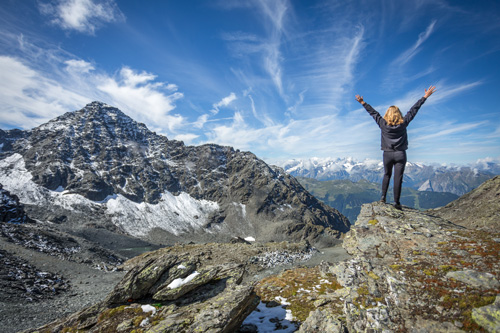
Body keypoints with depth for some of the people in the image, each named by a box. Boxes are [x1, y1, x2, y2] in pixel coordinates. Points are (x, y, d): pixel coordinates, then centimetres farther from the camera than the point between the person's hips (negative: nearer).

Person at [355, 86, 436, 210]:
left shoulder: (383, 124, -4)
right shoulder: (403, 123, -2)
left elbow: (373, 112, 4)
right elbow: (414, 110, 4)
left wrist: (363, 103, 13)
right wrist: (425, 96, 12)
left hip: (387, 154, 1)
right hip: (400, 154, -1)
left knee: (386, 175, 18)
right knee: (398, 178, -1)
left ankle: (383, 197, 14)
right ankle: (396, 202, 1)